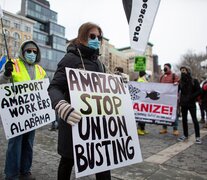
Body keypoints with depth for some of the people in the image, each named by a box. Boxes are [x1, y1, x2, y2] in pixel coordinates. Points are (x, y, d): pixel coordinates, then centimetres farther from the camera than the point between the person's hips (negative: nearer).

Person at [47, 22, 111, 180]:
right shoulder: (71, 58, -7)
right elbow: (54, 87, -16)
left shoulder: (98, 62, 14)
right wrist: (62, 106, -34)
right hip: (76, 121, -5)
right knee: (69, 158, 13)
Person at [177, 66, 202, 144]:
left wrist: (191, 97, -14)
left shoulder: (194, 81, -4)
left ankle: (197, 137, 6)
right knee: (184, 119, 10)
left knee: (194, 119, -1)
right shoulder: (181, 81, 7)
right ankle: (185, 135, 22)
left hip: (191, 104, -4)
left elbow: (199, 91, -8)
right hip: (183, 103, 4)